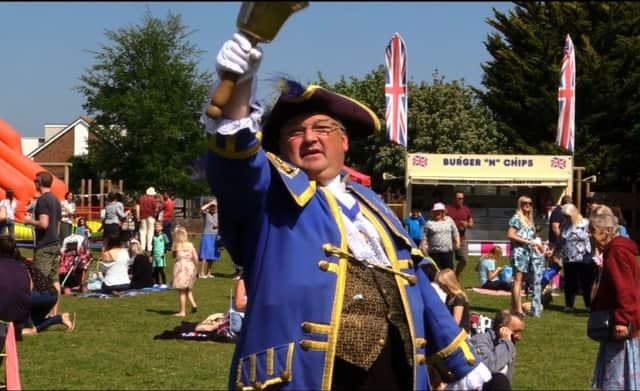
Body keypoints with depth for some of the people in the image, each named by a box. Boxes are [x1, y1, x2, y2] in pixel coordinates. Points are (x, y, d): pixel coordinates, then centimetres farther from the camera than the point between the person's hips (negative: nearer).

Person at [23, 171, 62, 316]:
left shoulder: (42, 200, -14)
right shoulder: (56, 200, 13)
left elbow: (44, 223, -22)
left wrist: (30, 221, -7)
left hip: (44, 246, -9)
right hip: (55, 244, 9)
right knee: (54, 280, 8)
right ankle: (54, 312, 9)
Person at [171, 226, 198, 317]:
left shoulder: (176, 246, -7)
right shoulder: (190, 245, 2)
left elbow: (174, 256, 7)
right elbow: (195, 258, 1)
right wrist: (195, 267, 11)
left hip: (180, 266, -4)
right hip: (190, 266, 4)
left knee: (181, 291, 0)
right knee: (188, 289, 21)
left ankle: (182, 311, 0)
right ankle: (193, 304, 3)